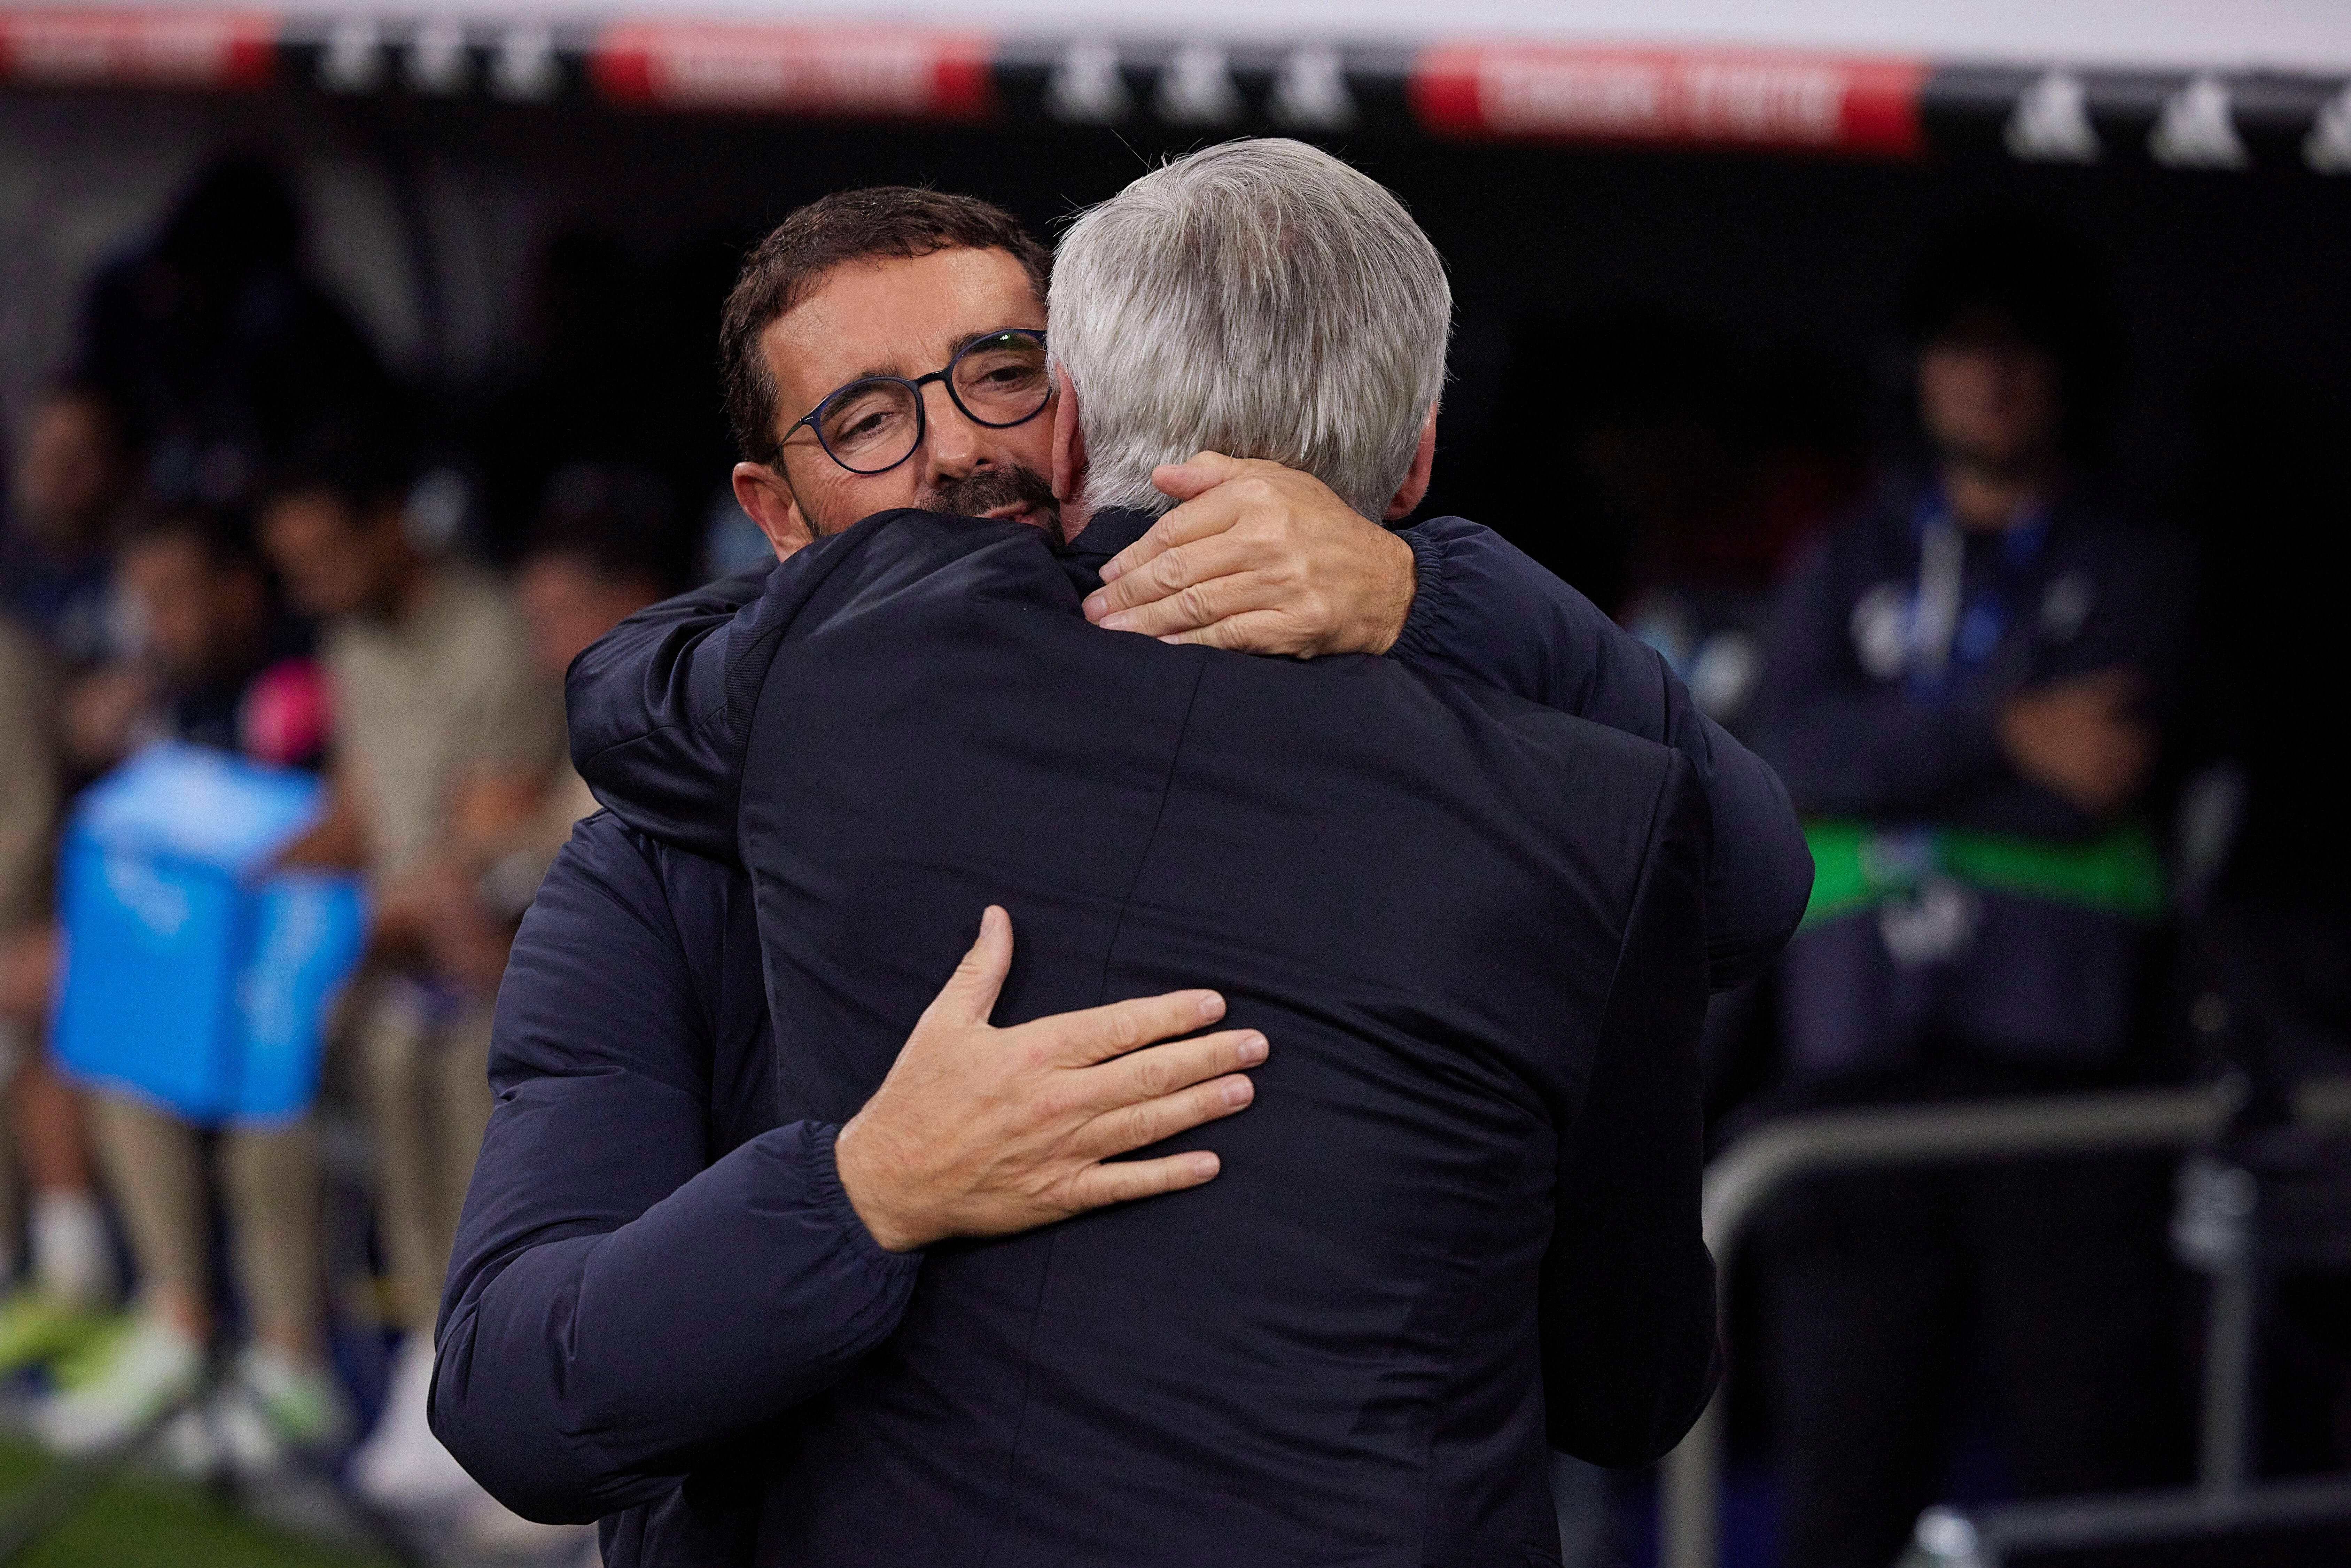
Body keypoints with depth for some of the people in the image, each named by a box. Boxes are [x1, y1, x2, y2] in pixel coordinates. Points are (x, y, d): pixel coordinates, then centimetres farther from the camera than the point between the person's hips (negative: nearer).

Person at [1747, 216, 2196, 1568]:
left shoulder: (2130, 571, 12)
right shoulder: (1851, 566, 19)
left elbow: (2093, 779, -5)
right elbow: (1789, 748, 0)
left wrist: (1888, 766, -3)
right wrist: (2002, 735, -9)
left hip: (2059, 1050, -2)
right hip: (1864, 1058, 2)